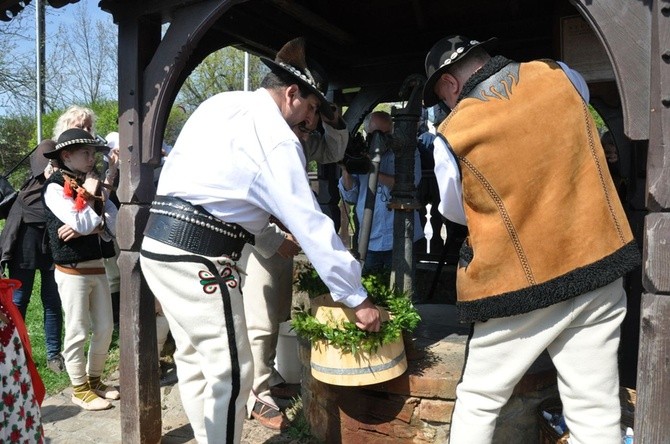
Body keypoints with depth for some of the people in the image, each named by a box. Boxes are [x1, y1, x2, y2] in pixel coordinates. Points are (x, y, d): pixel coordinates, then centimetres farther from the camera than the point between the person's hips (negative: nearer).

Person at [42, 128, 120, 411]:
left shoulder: (94, 184, 11)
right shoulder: (55, 186, -8)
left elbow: (113, 226, 1)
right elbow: (79, 222, -21)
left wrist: (86, 228, -15)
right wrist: (90, 197, -6)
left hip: (97, 266, 6)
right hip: (72, 271, -6)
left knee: (105, 328, 11)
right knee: (78, 332, 4)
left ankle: (94, 379, 30)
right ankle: (79, 389, 19)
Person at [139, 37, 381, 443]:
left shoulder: (220, 104, 15)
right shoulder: (276, 136, -10)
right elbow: (310, 222, -13)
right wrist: (358, 299, -8)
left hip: (158, 242, 9)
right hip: (198, 256, -9)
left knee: (195, 362, 18)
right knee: (232, 375, 0)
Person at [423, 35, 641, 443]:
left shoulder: (452, 136, -12)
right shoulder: (560, 76, -1)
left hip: (518, 286, -4)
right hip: (597, 264, 4)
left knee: (477, 402, 14)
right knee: (596, 411, 12)